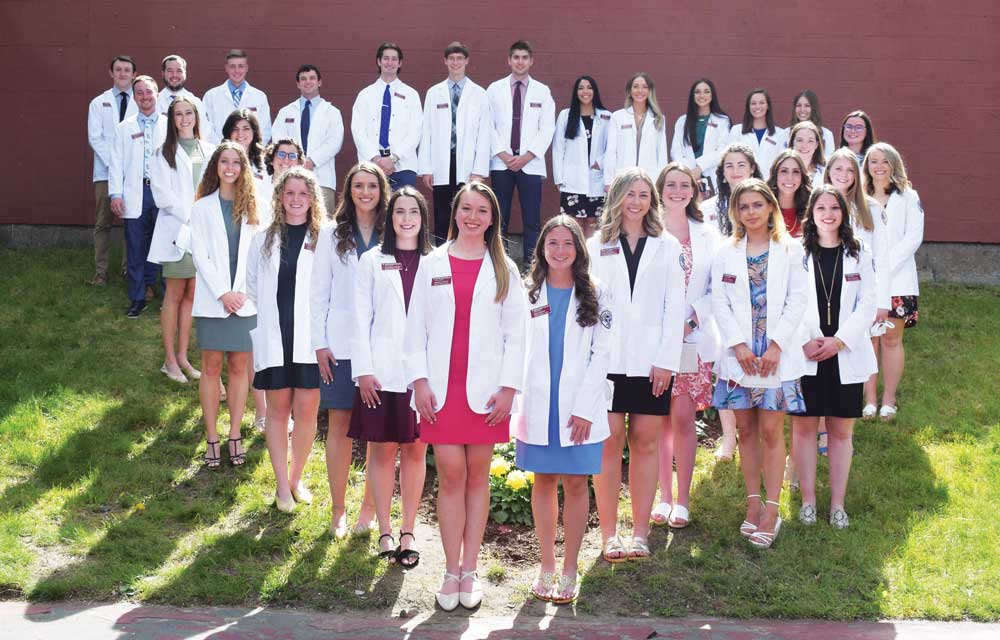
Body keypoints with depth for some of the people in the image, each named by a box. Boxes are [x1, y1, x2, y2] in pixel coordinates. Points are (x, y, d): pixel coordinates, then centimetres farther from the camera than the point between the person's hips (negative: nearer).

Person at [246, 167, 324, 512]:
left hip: (310, 340, -2)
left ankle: (296, 478, 21)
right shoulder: (263, 239, 8)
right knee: (278, 409, 8)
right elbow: (252, 290, 11)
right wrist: (255, 338, 7)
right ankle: (282, 485, 18)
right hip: (273, 339, 2)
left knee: (306, 410, 1)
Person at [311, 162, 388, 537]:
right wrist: (320, 343, 1)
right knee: (340, 424, 3)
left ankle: (370, 507, 13)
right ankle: (338, 510, 10)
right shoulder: (332, 236, 8)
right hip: (341, 344, 1)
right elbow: (319, 293, 8)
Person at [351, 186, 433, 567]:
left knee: (415, 450, 5)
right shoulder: (372, 261, 6)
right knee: (383, 450, 3)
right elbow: (361, 318, 2)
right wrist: (363, 370, -6)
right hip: (382, 372, 0)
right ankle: (384, 532, 12)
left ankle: (408, 533, 13)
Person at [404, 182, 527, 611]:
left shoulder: (504, 270, 7)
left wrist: (508, 387, -5)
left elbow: (516, 333, 4)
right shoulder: (432, 265, 8)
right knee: (451, 475, -3)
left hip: (485, 390, 0)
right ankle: (451, 571, 5)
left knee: (477, 476, 4)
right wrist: (419, 380, -4)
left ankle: (469, 571, 11)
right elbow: (415, 327, 6)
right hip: (442, 387, 0)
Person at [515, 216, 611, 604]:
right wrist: (514, 396, -6)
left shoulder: (594, 295, 4)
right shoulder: (528, 294, 7)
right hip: (538, 405, 1)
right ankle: (547, 567, 15)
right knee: (543, 482, 7)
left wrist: (585, 406, -8)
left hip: (580, 407, -1)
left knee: (575, 484, 0)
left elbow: (602, 353, 0)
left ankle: (569, 571, 7)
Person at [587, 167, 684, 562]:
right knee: (609, 443, -2)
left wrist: (666, 359, -5)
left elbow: (674, 306, 5)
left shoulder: (666, 246, 11)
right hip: (608, 359, -1)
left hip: (651, 360, 1)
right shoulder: (597, 246, 10)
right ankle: (609, 534, 2)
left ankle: (640, 533, 6)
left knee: (645, 444, 2)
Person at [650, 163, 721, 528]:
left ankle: (682, 499, 6)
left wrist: (690, 318, -9)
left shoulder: (707, 235, 7)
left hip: (692, 340, 0)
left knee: (682, 417, -3)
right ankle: (664, 496, 15)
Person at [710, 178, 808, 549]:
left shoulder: (789, 251, 3)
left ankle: (771, 510, 1)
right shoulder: (726, 254, 7)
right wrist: (739, 345, -9)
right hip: (740, 353, 2)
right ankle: (753, 503, 16)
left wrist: (776, 346, -10)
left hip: (777, 354, -2)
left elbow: (797, 301, -1)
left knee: (771, 430, -3)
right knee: (747, 430, 7)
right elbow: (719, 304, 2)